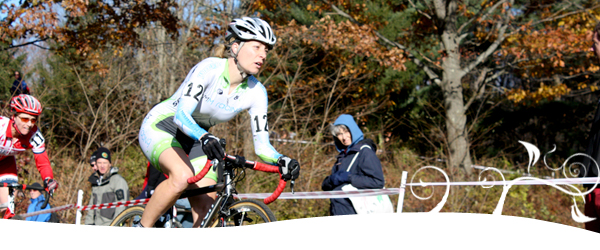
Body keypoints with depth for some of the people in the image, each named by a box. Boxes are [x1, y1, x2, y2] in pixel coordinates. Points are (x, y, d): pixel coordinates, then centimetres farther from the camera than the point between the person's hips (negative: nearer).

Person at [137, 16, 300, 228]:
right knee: (183, 176, -33)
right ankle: (141, 230, -16)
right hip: (160, 128, -6)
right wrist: (205, 138, -54)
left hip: (194, 141, 6)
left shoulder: (255, 93, -10)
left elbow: (262, 145, -10)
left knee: (207, 206, -11)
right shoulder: (209, 69, -26)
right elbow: (182, 115, -35)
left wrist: (282, 161, -31)